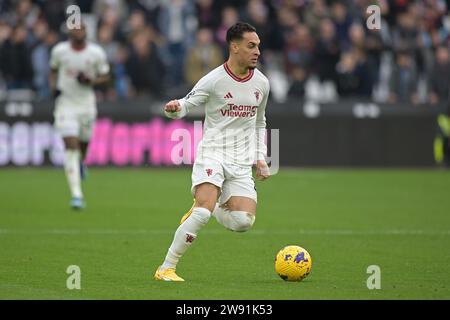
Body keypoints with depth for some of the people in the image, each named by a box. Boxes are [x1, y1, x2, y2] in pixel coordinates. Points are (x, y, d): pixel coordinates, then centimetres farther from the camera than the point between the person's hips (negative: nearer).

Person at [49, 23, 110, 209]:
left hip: (87, 103, 2)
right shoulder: (59, 51, -4)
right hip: (65, 104, -2)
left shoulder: (96, 53, -6)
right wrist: (54, 87, -4)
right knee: (71, 147, -14)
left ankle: (81, 161, 56)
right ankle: (76, 195, -17)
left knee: (83, 143, 14)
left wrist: (90, 81, -15)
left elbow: (105, 76, 5)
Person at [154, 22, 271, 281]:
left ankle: (206, 208, 20)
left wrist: (260, 158, 15)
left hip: (241, 163, 5)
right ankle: (167, 268, -13)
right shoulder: (213, 80, -8)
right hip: (212, 154, -5)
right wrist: (174, 108, -27)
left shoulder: (262, 83, 8)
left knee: (244, 222, -12)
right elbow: (186, 105, -3)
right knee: (203, 213, -25)